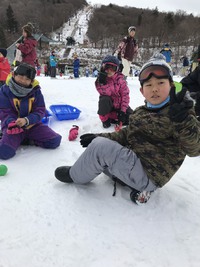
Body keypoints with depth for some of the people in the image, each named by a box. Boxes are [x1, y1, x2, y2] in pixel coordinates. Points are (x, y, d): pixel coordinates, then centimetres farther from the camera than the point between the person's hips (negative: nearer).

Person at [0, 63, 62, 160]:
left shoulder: (36, 91, -6)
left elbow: (40, 111, -9)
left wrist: (26, 120, -27)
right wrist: (12, 122, -32)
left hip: (32, 124, 3)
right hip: (13, 125, -2)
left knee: (55, 141, -10)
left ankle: (26, 139, 6)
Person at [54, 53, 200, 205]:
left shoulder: (178, 111, -13)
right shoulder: (140, 112, 9)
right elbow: (126, 135, 16)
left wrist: (185, 120, -39)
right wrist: (99, 137, 5)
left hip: (149, 176, -8)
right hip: (134, 160, 9)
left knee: (100, 147, -21)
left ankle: (75, 176, 10)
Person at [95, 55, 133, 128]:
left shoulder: (120, 79, -11)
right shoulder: (101, 79, -10)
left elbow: (125, 95, -13)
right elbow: (106, 93, -25)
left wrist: (123, 110, -20)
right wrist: (102, 82, -38)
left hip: (119, 105, 1)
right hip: (108, 105, -1)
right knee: (104, 99, -36)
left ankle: (112, 118, 7)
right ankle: (105, 119, -12)